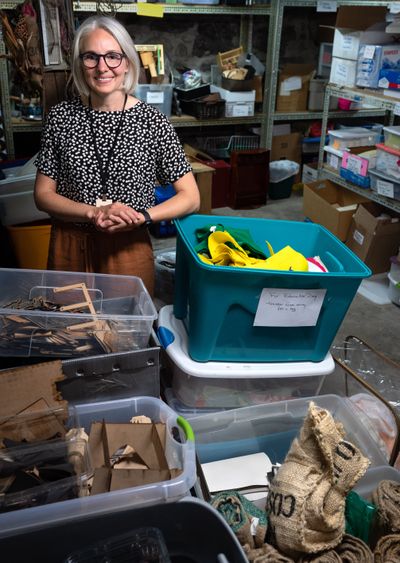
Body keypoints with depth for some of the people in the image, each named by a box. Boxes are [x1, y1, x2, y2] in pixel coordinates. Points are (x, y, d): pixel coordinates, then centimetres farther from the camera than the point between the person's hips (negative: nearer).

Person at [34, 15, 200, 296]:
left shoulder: (153, 122, -8)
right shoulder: (61, 116, -3)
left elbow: (191, 197, -7)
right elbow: (43, 193, -1)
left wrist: (140, 216, -21)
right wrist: (94, 212, -17)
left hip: (128, 249, -1)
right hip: (69, 249, 2)